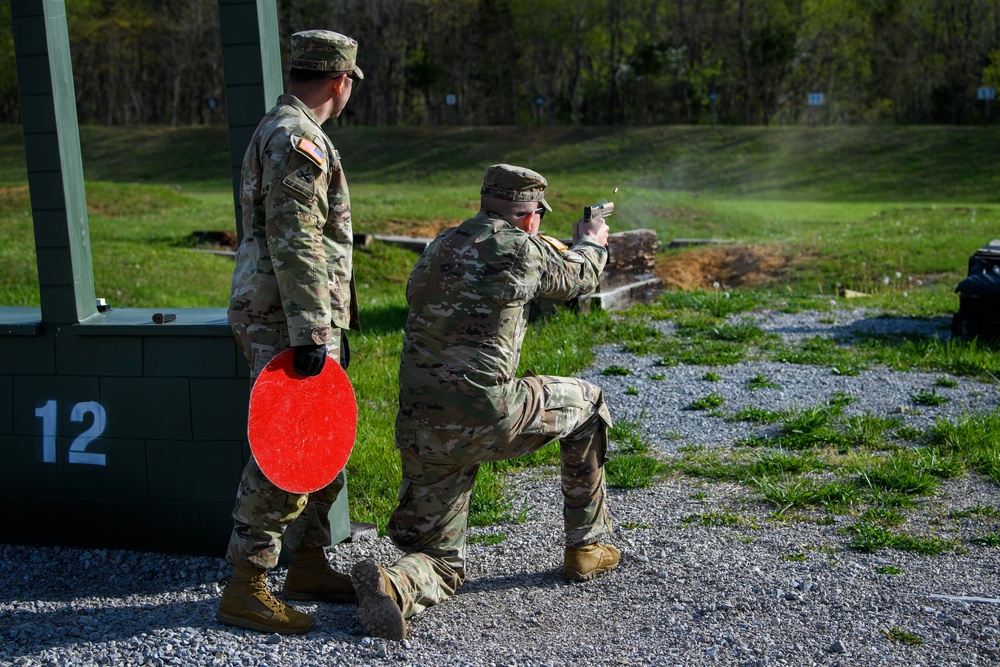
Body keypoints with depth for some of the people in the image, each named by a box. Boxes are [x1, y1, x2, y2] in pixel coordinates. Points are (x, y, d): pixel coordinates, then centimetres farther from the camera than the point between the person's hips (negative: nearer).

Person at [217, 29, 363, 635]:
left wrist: (327, 325, 28)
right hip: (288, 321, -11)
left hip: (300, 321, 11)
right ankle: (245, 589, -1)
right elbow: (296, 247, -23)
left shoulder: (282, 132, 20)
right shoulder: (298, 141, -15)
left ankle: (308, 565, 26)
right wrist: (311, 334, -25)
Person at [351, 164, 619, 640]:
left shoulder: (440, 246, 14)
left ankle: (393, 585, -19)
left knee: (442, 562, 16)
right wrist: (591, 244, 41)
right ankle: (586, 547, 27)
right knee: (585, 404, 22)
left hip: (420, 433, 6)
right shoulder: (521, 249, -4)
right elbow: (577, 278, 15)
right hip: (483, 417, -6)